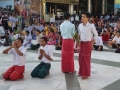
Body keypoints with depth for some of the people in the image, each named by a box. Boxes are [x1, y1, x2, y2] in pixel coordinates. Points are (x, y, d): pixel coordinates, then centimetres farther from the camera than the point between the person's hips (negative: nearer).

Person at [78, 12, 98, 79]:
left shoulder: (91, 26, -15)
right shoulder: (80, 26, 1)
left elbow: (96, 34, -2)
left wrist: (92, 43, -2)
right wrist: (79, 42, 13)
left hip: (87, 44, -6)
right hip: (81, 43, 6)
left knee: (86, 59, 1)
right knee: (81, 58, 11)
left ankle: (86, 74, 13)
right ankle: (81, 72, 27)